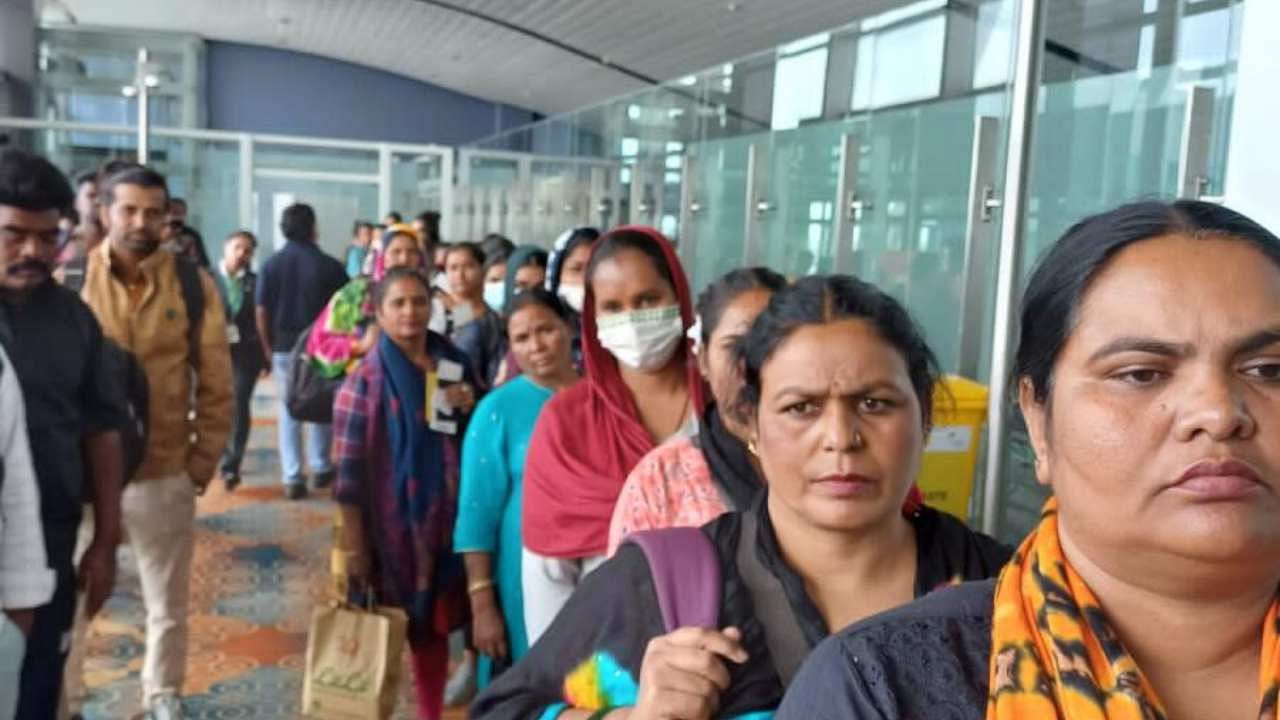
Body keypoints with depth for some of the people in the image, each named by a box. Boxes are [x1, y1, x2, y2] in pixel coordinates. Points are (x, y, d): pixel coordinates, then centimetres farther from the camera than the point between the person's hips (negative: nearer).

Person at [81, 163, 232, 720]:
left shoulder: (193, 285, -3)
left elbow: (215, 382, 2)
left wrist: (205, 457, 1)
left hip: (165, 470, 1)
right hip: (84, 468, -1)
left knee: (168, 603, 16)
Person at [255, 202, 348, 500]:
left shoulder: (272, 264, -3)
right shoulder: (330, 266, -8)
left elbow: (262, 311, -2)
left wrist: (268, 346, 10)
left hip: (284, 347, 1)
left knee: (288, 411, 7)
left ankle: (292, 478, 4)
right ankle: (321, 468, 25)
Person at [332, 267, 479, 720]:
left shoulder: (453, 364, 6)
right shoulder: (366, 379, -8)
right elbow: (349, 466, -11)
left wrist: (471, 407, -5)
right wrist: (353, 544, -14)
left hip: (441, 520, 4)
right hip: (387, 523, -4)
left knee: (434, 626, 16)